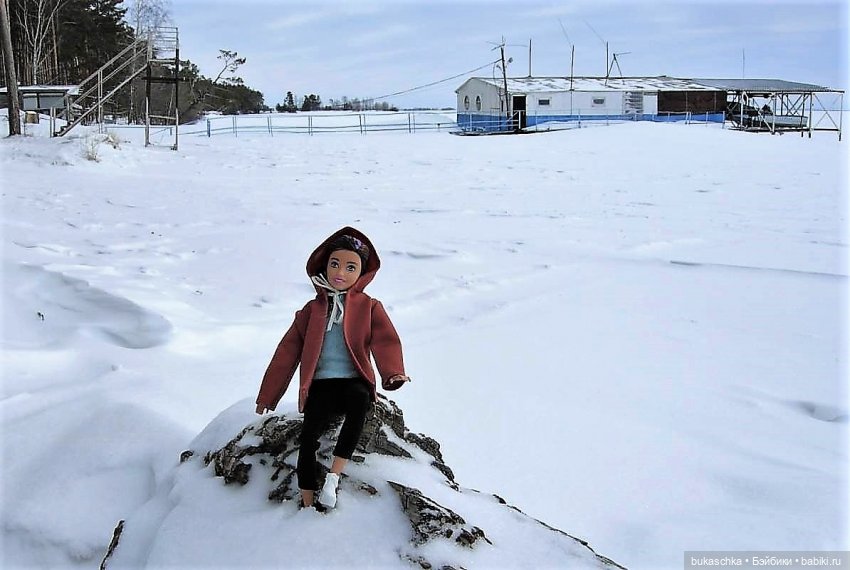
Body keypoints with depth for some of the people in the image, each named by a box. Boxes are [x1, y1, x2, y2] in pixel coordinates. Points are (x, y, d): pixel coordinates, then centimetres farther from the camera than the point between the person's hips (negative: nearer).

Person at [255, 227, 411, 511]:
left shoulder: (369, 307, 9)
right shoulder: (312, 309, 14)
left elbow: (385, 341, -6)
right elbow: (288, 352, 15)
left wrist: (393, 373, -29)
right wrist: (267, 396, 13)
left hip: (354, 382, -2)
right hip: (320, 384, 2)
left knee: (360, 403, -37)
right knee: (309, 434, -24)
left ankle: (333, 477, -33)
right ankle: (308, 502, -16)